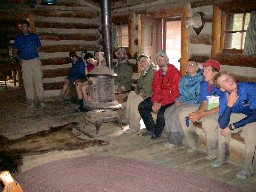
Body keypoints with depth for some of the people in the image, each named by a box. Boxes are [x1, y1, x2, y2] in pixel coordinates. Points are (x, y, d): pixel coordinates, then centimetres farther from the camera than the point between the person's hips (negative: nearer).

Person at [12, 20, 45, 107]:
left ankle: (40, 99, 3)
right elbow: (14, 51, 14)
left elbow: (38, 47, 18)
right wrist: (19, 58, -1)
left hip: (35, 61, 0)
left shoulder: (34, 36, 10)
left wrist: (33, 54, 4)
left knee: (38, 80, -3)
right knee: (27, 82, 1)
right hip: (25, 62, 0)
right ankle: (31, 100, 8)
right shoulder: (18, 38, 10)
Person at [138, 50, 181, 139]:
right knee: (142, 106, -2)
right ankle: (151, 129, 11)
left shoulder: (175, 73, -16)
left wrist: (161, 104, -22)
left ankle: (156, 133, -2)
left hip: (171, 99, -8)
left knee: (161, 113, -32)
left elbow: (175, 93, -20)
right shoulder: (158, 74, 9)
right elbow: (156, 89, 6)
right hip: (159, 98, 8)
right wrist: (155, 102, -13)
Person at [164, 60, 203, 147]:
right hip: (183, 103, 6)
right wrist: (178, 100, 0)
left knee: (177, 113, -29)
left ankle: (176, 140, -18)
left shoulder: (201, 79, -1)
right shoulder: (183, 79, 20)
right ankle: (171, 137, -16)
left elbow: (200, 98, -9)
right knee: (168, 111, -19)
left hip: (194, 104, -6)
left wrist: (184, 103, -15)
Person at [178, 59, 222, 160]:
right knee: (183, 113, -9)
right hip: (206, 109, 8)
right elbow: (204, 102, 3)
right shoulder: (203, 84, 4)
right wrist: (197, 113, -18)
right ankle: (193, 145, 0)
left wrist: (201, 114, -28)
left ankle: (213, 153, -16)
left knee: (208, 121, -38)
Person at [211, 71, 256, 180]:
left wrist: (232, 127, -26)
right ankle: (222, 157, 5)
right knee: (222, 125, -15)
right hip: (242, 115, 4)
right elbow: (222, 124, -27)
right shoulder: (224, 98, -18)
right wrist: (229, 105, -41)